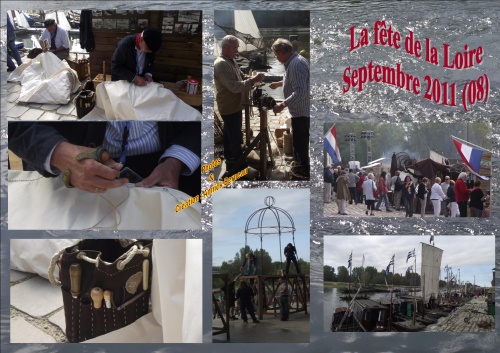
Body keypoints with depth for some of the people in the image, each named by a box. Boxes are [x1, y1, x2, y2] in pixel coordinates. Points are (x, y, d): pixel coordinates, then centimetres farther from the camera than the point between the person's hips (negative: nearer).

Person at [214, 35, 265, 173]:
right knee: (236, 136, -3)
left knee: (229, 133, 21)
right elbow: (234, 86, -32)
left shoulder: (231, 61, 9)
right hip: (230, 107, -11)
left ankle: (229, 158, 33)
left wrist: (253, 79, -5)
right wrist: (253, 80, -30)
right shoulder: (221, 64, -26)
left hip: (233, 105, 11)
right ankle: (240, 165, 5)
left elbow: (242, 77, 16)